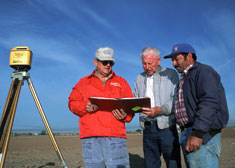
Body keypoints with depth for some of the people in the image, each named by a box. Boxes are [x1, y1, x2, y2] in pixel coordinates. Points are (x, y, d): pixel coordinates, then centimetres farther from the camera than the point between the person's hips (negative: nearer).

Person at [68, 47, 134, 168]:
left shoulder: (121, 82, 18)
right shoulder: (84, 82, 18)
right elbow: (72, 103, 11)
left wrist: (125, 115, -9)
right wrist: (85, 107, -10)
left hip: (116, 135, 0)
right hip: (90, 135, 1)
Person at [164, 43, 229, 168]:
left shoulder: (203, 71, -6)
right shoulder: (184, 79, 23)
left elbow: (209, 102, -20)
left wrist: (197, 133, -27)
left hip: (202, 134, -9)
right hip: (186, 132, 9)